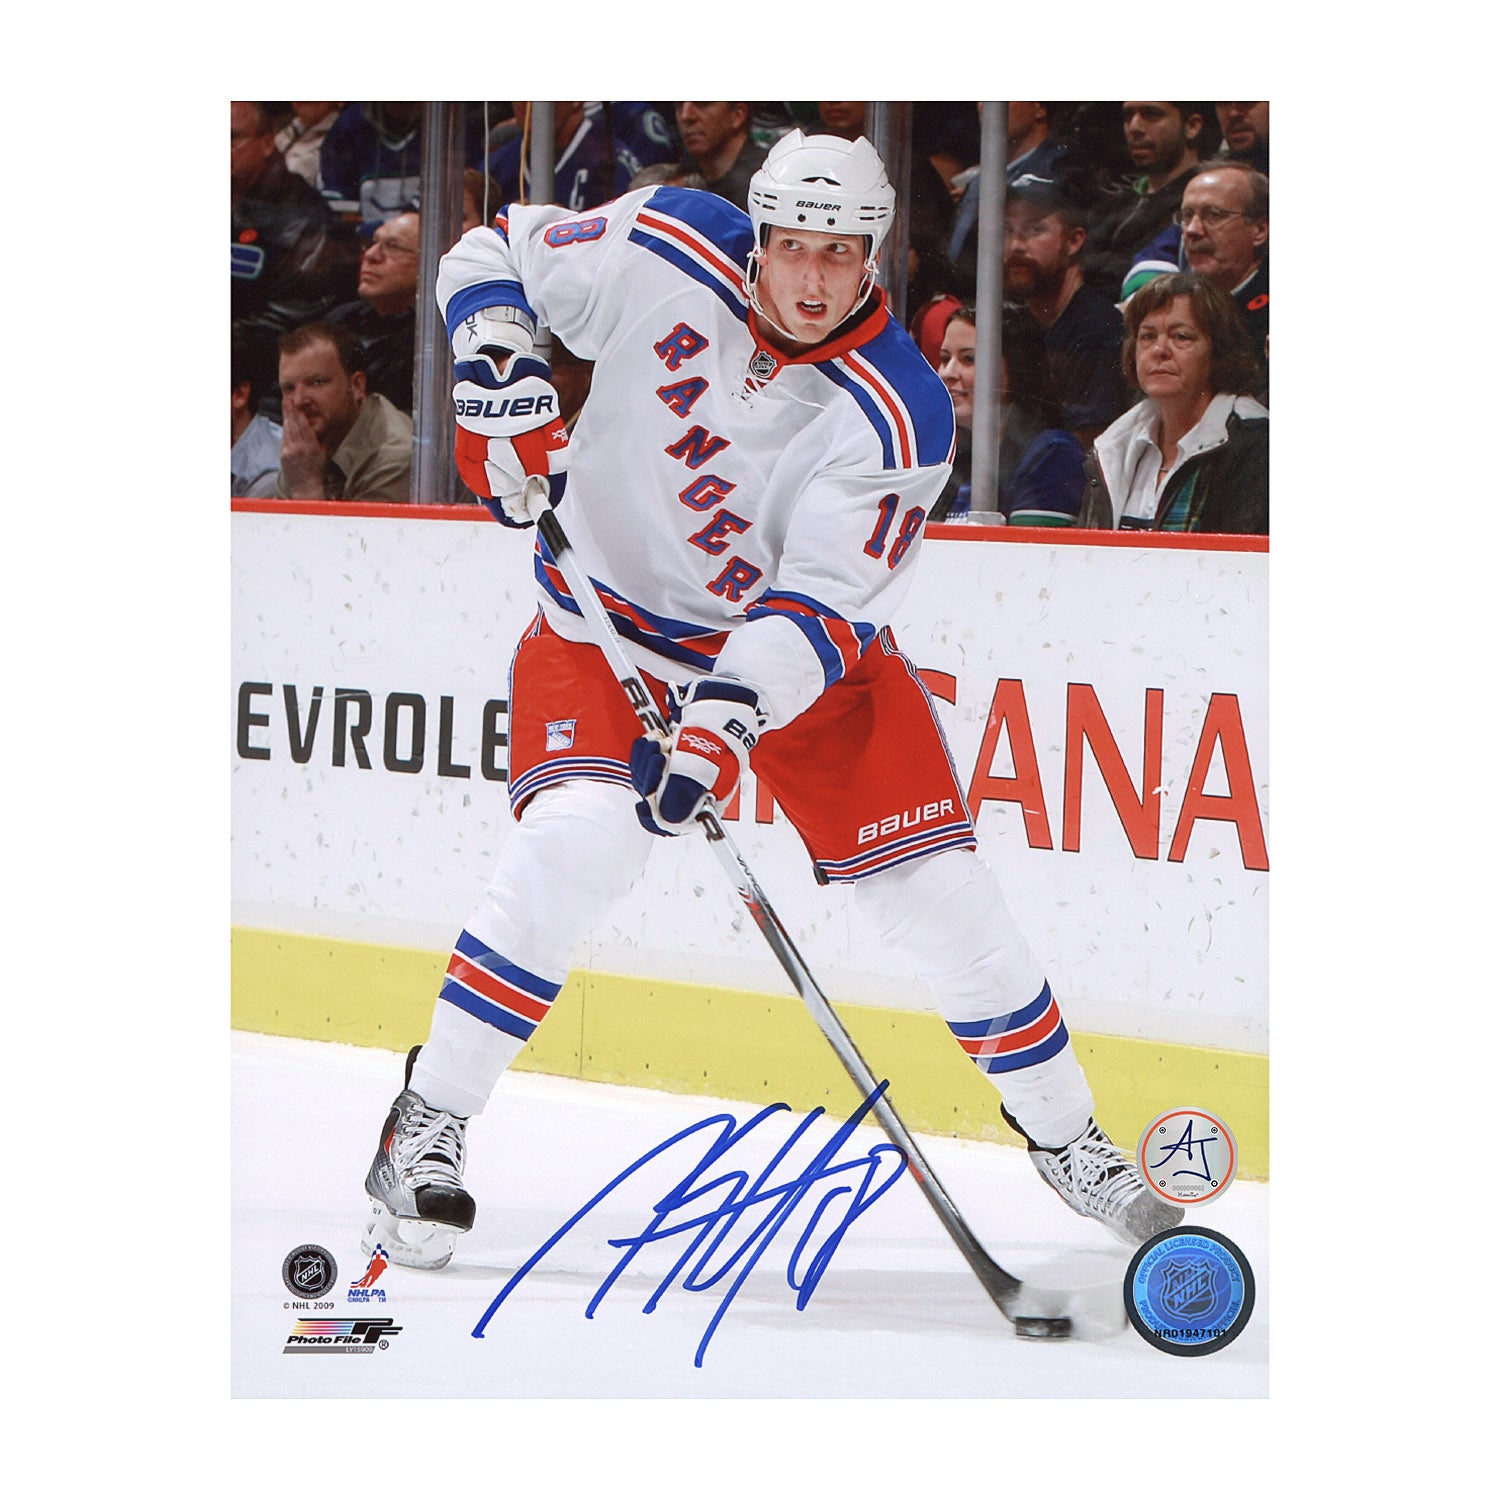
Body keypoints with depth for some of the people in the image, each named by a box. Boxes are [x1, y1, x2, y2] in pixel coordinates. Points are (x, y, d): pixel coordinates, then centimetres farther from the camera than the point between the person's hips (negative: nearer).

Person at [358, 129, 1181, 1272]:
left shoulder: (896, 415, -23)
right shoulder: (666, 253, -19)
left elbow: (822, 607, -29)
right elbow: (494, 256, -3)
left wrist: (724, 721, -44)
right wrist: (501, 375, -22)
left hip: (797, 639, 0)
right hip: (609, 612, 0)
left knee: (938, 888, -3)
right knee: (572, 841, -26)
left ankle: (1065, 1133, 19)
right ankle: (430, 1122, -13)